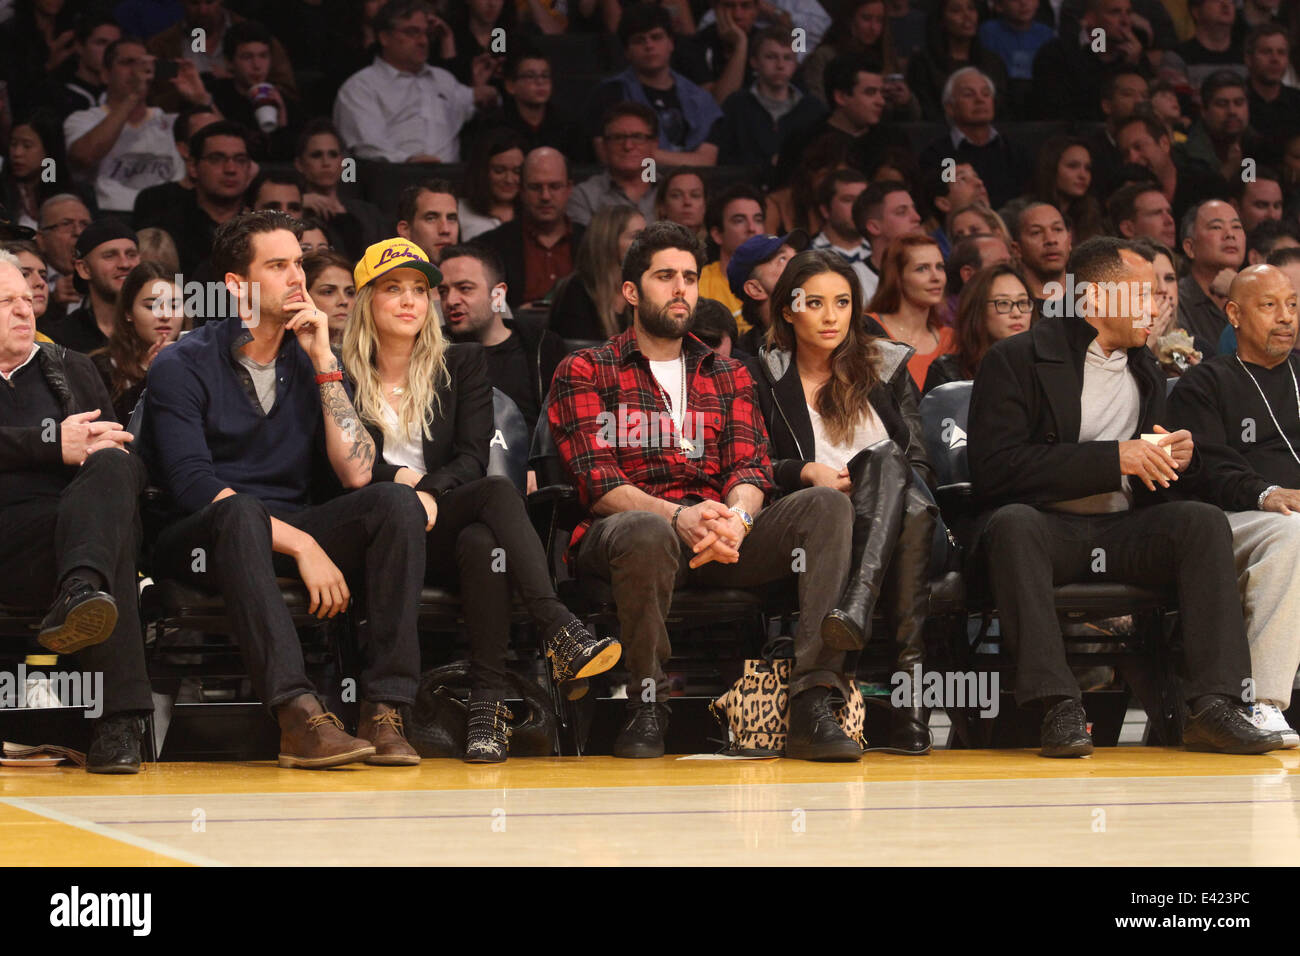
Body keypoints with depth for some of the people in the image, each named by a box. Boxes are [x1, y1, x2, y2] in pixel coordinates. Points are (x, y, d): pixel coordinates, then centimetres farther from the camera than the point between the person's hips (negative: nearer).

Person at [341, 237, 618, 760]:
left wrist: (430, 492, -16)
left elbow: (472, 457, 4)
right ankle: (561, 632, -49)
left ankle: (488, 703, -49)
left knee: (482, 542, -39)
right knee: (499, 493, -34)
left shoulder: (463, 364, 17)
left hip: (445, 525, 2)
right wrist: (401, 480, -10)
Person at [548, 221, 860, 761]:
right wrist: (679, 517, -23)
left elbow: (751, 469, 10)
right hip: (621, 529, -4)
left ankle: (814, 705, -34)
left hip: (719, 536, 4)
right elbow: (597, 483, -4)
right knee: (647, 533, -41)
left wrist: (736, 517, -16)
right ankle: (647, 702, -18)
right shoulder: (584, 372, 10)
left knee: (825, 505, -23)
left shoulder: (729, 376, 25)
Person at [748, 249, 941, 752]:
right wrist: (808, 472, -14)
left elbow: (919, 462, 13)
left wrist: (876, 482, -9)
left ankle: (855, 610, -58)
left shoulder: (885, 366, 18)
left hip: (898, 510, 2)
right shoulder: (766, 378, 13)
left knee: (885, 459, -34)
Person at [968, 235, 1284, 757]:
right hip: (1047, 524, -5)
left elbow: (1165, 484, 22)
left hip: (1124, 529, 5)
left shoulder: (1146, 371, 20)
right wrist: (1112, 459, -19)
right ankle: (1058, 707, -41)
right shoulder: (1016, 360, -1)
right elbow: (993, 468, -16)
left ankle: (1213, 705, -31)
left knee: (1204, 520, -22)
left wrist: (1181, 460, -5)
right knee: (1013, 523, -37)